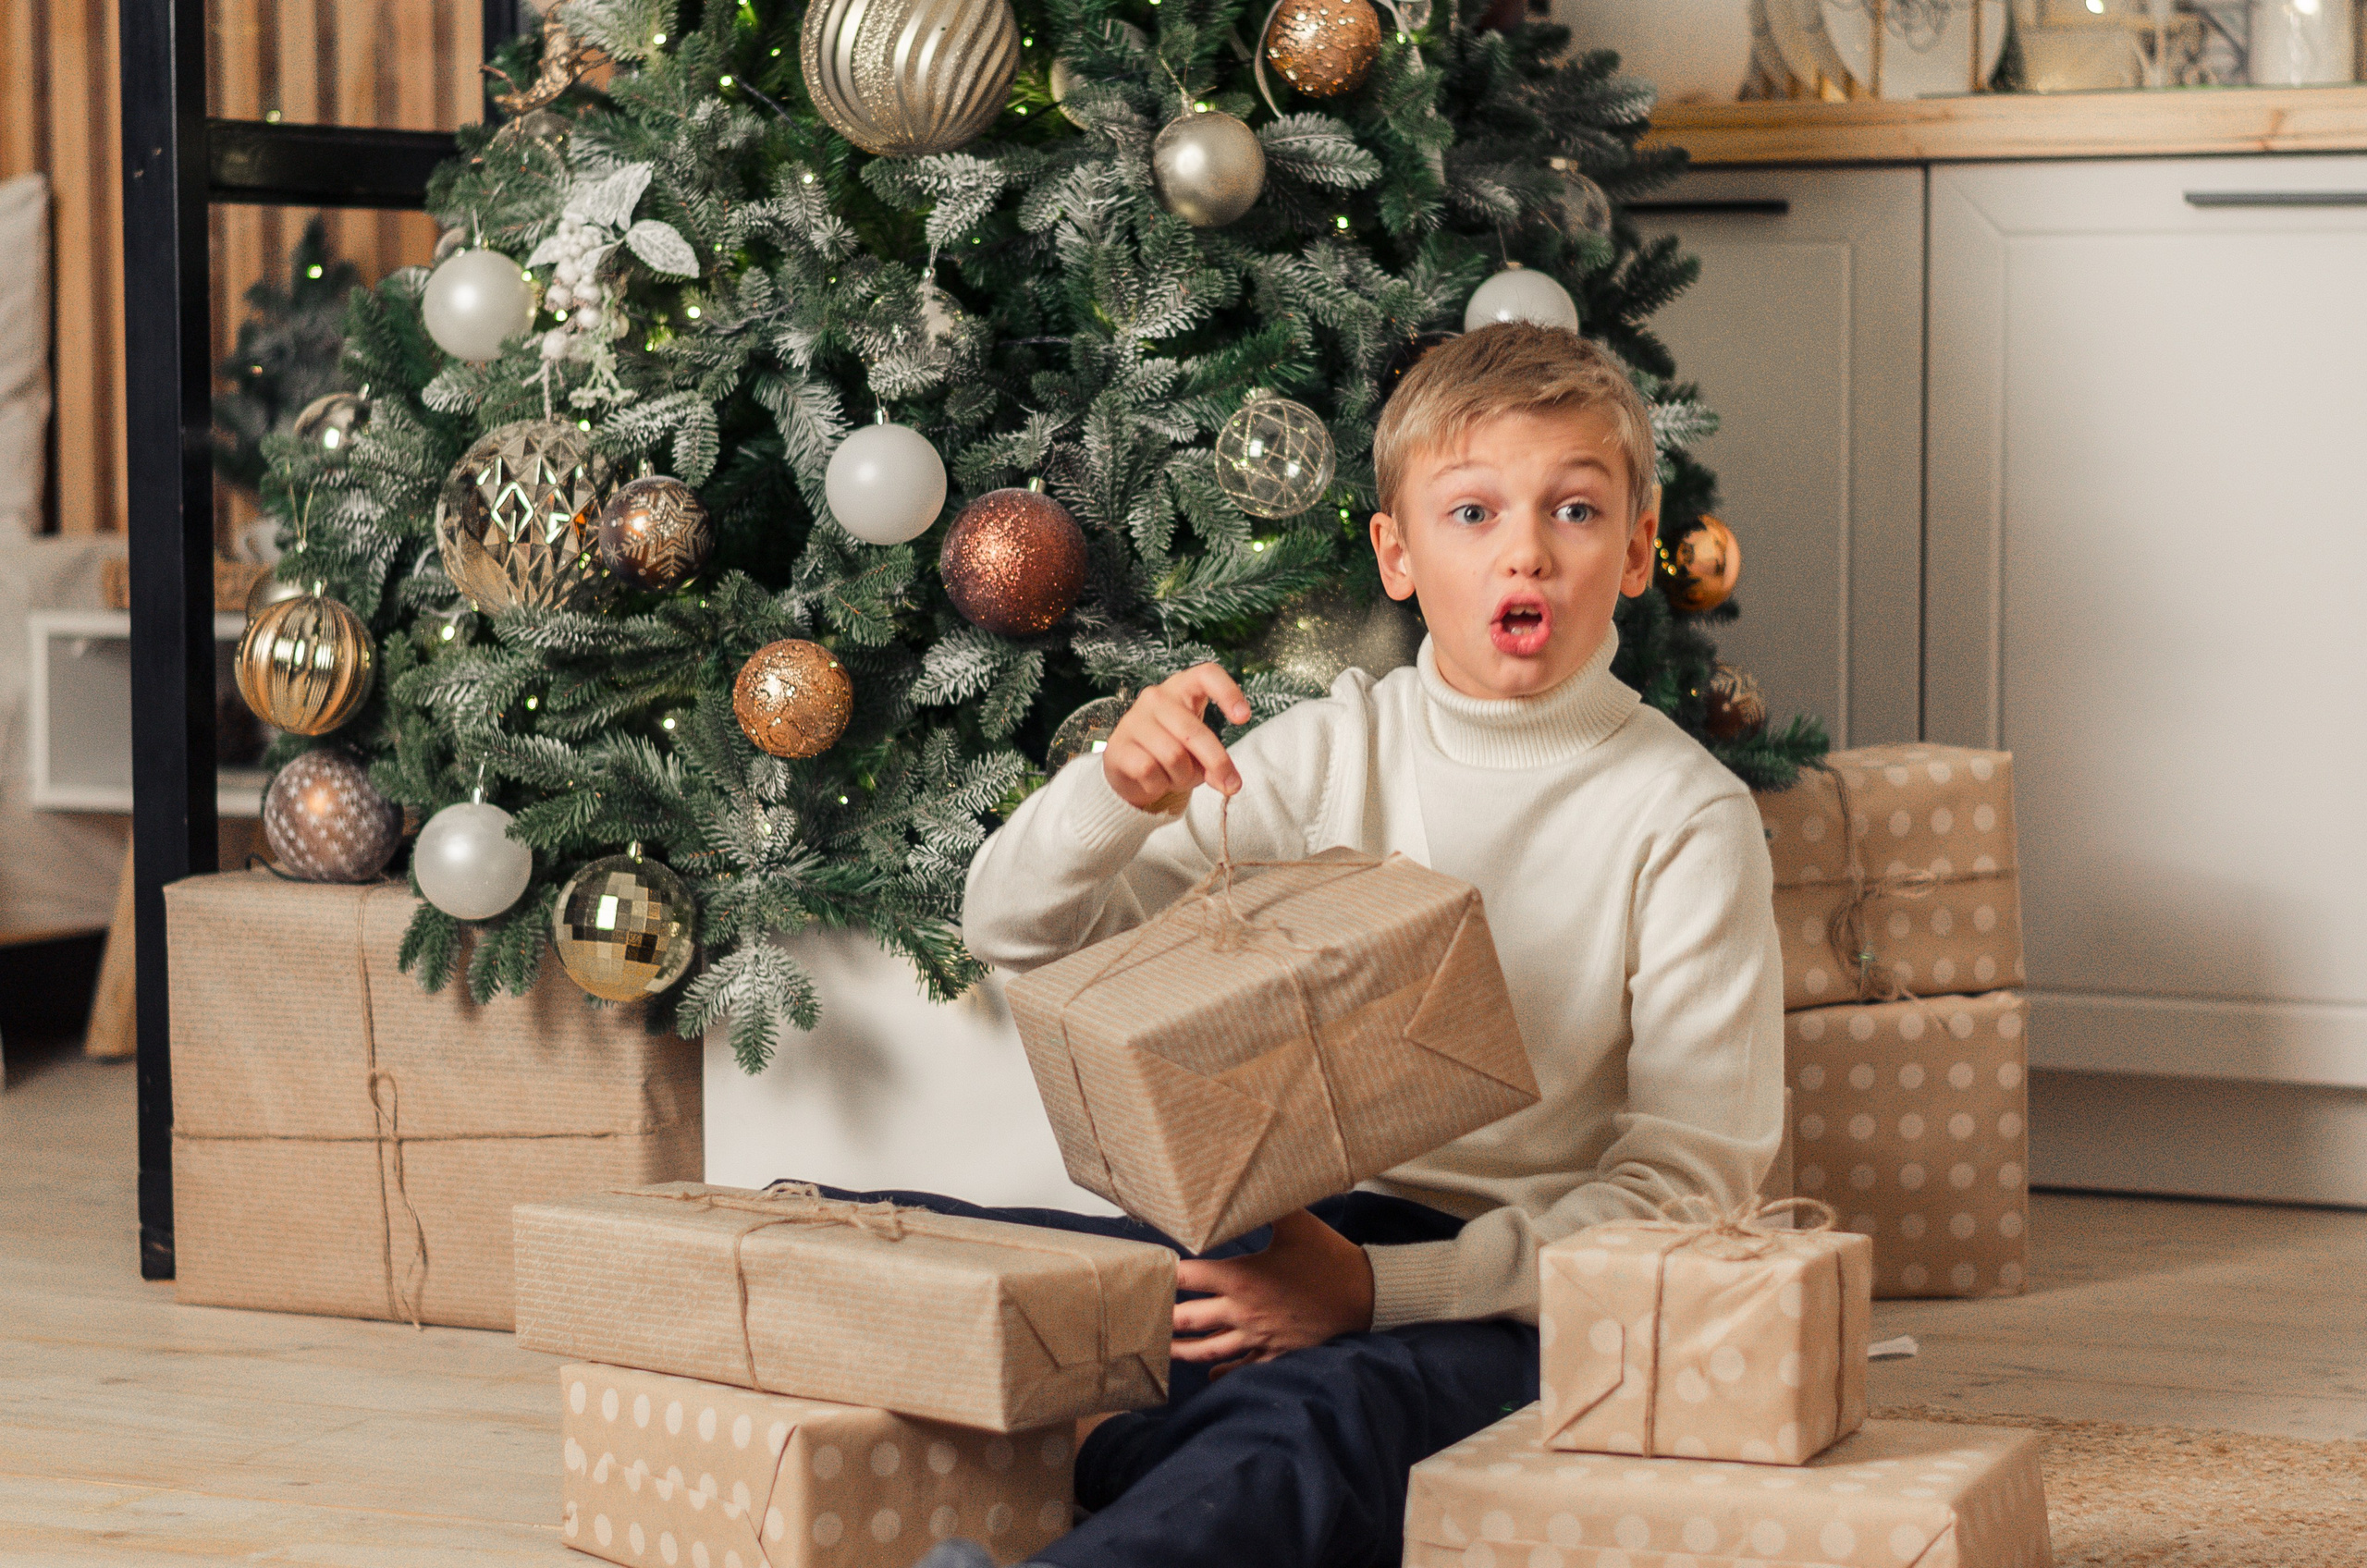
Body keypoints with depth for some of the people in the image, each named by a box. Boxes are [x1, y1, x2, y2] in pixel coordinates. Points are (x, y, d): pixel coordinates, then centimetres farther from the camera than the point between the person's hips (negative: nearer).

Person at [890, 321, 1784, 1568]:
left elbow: (1686, 1182, -8)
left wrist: (1380, 1287, -20)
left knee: (1326, 1407, -40)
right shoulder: (1335, 751, 9)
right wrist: (1118, 795, -14)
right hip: (1310, 1235, 5)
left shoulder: (1684, 817, -2)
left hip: (1533, 1296, -5)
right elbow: (1016, 932, 10)